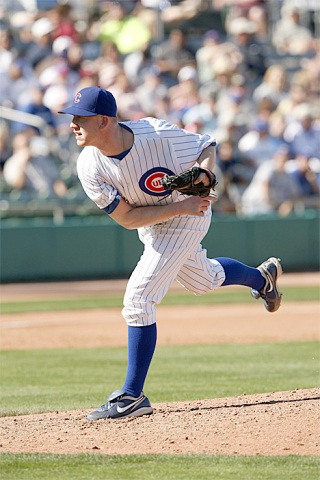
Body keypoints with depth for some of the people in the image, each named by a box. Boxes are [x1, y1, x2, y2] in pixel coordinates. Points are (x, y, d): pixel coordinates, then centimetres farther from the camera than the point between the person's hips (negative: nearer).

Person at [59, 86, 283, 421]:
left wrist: (204, 172, -34)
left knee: (138, 298, -16)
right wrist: (179, 206, -29)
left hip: (187, 217, -6)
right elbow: (126, 218, -19)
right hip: (151, 227, 6)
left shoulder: (158, 135, -32)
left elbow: (207, 145, -13)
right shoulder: (89, 166, -23)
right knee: (203, 280, 29)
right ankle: (261, 277, 62)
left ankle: (132, 396, -10)